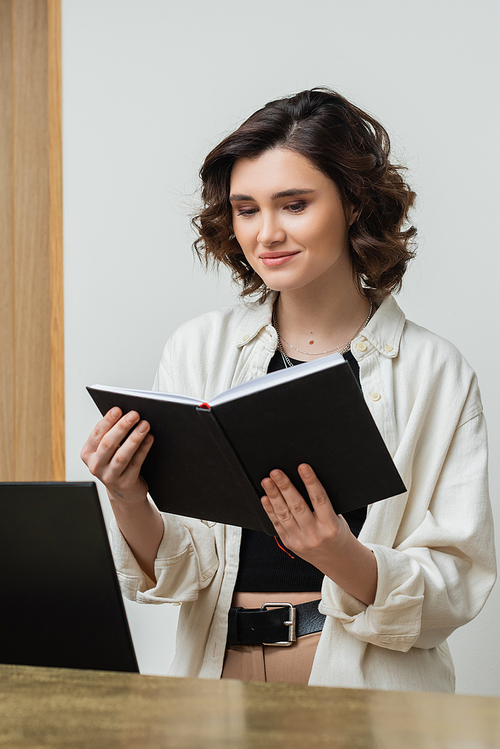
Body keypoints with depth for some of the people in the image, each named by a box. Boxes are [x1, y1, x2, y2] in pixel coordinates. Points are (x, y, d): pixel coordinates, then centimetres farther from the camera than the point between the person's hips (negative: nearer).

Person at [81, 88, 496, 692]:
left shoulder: (434, 372, -1)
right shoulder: (198, 351, 6)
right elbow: (183, 571, 4)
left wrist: (343, 558, -21)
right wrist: (129, 504, -15)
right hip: (222, 670, 2)